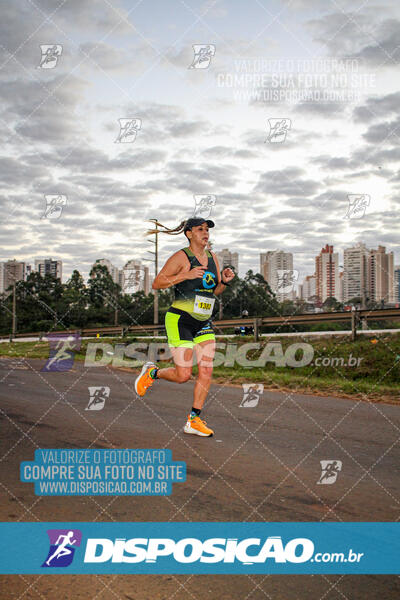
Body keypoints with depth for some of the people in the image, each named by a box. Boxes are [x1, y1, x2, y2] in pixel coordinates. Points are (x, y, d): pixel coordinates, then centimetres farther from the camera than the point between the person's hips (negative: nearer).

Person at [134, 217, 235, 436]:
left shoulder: (212, 257, 11)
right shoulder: (181, 257, -9)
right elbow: (156, 283, -11)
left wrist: (224, 281, -2)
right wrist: (185, 275, -21)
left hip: (203, 323, 6)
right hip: (180, 320, -6)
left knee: (206, 371, -3)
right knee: (183, 375, -7)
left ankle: (194, 420, 8)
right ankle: (151, 373, 24)